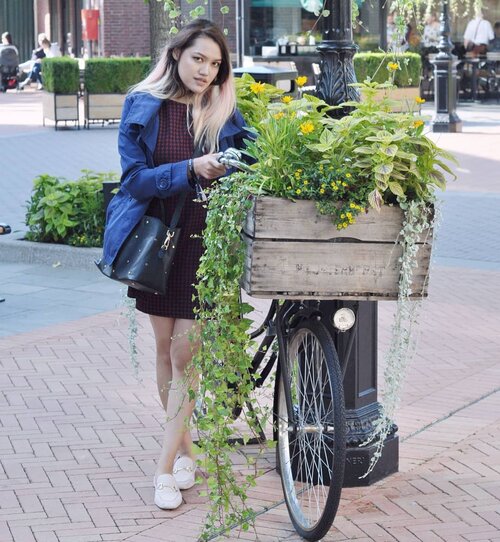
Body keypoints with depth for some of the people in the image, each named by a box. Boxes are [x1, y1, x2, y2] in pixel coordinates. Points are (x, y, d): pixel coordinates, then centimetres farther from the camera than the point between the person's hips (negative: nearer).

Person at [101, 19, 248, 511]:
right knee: (165, 349, 10)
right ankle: (183, 449, 26)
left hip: (205, 244, -1)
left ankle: (166, 468, 0)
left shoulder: (224, 114, 0)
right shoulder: (142, 107, -3)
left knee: (185, 353, -4)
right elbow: (136, 178, -10)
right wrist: (190, 170, -24)